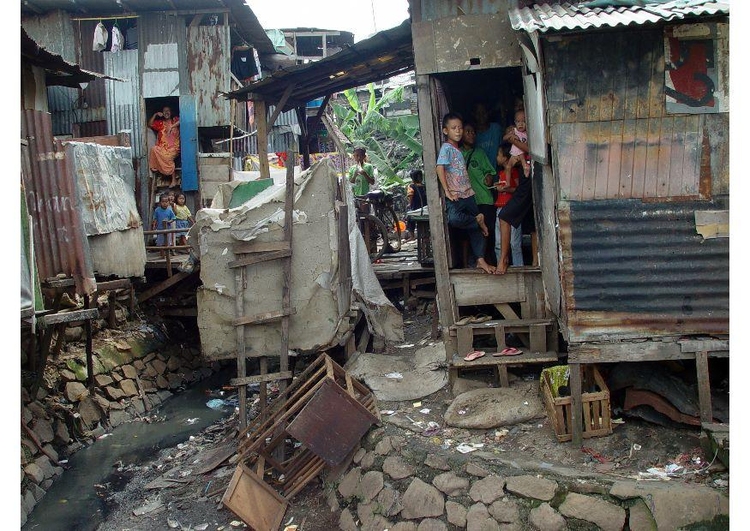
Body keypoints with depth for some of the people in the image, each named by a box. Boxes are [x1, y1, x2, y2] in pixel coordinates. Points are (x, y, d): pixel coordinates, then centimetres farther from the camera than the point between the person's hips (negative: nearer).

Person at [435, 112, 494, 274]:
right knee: (454, 219, -35)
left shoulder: (458, 150, 19)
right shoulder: (446, 147, -6)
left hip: (468, 194, 8)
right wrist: (447, 192, -21)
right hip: (455, 197, -8)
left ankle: (480, 259, 9)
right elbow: (440, 168, -18)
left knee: (476, 228, 5)